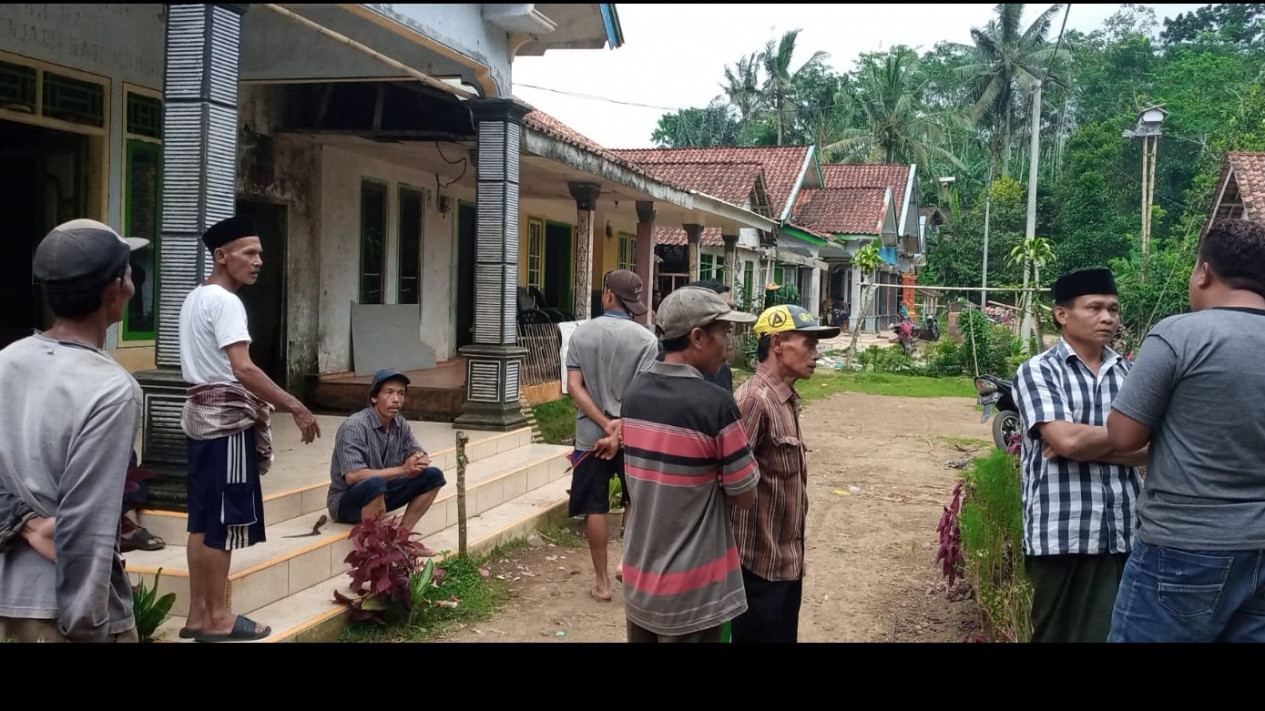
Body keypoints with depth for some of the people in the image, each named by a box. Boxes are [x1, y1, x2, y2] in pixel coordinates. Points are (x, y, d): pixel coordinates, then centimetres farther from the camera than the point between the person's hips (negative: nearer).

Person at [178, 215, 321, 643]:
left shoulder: (195, 299, 16)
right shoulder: (225, 302, -15)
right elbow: (243, 370, -25)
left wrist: (267, 404, 21)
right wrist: (295, 407, -22)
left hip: (202, 414, 10)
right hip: (227, 418, -10)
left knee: (203, 519, 12)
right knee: (222, 520, -3)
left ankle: (198, 614, 18)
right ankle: (217, 618, 4)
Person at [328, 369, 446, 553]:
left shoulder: (400, 424, -2)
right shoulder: (354, 427, -24)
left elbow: (421, 456, 5)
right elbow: (353, 476, -32)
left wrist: (418, 462, -21)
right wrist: (402, 470, -30)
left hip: (380, 494, 8)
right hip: (346, 501, -8)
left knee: (433, 476, -5)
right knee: (374, 483, -39)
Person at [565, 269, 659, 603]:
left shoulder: (581, 333, -2)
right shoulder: (645, 338, -9)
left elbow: (574, 386, -9)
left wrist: (605, 424, -11)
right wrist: (618, 433, -16)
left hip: (590, 434, 1)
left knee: (595, 508, 8)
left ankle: (603, 582, 13)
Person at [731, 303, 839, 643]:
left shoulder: (786, 400, 9)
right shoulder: (755, 400, -21)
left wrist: (794, 551, 17)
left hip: (787, 560, 9)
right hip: (761, 564, -9)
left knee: (784, 636, 18)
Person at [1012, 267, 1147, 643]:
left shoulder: (1131, 373, 11)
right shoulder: (1039, 371, -3)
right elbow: (1065, 440, -17)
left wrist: (1087, 444, -11)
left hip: (1127, 535, 4)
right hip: (1063, 536, -4)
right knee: (1062, 634, 6)